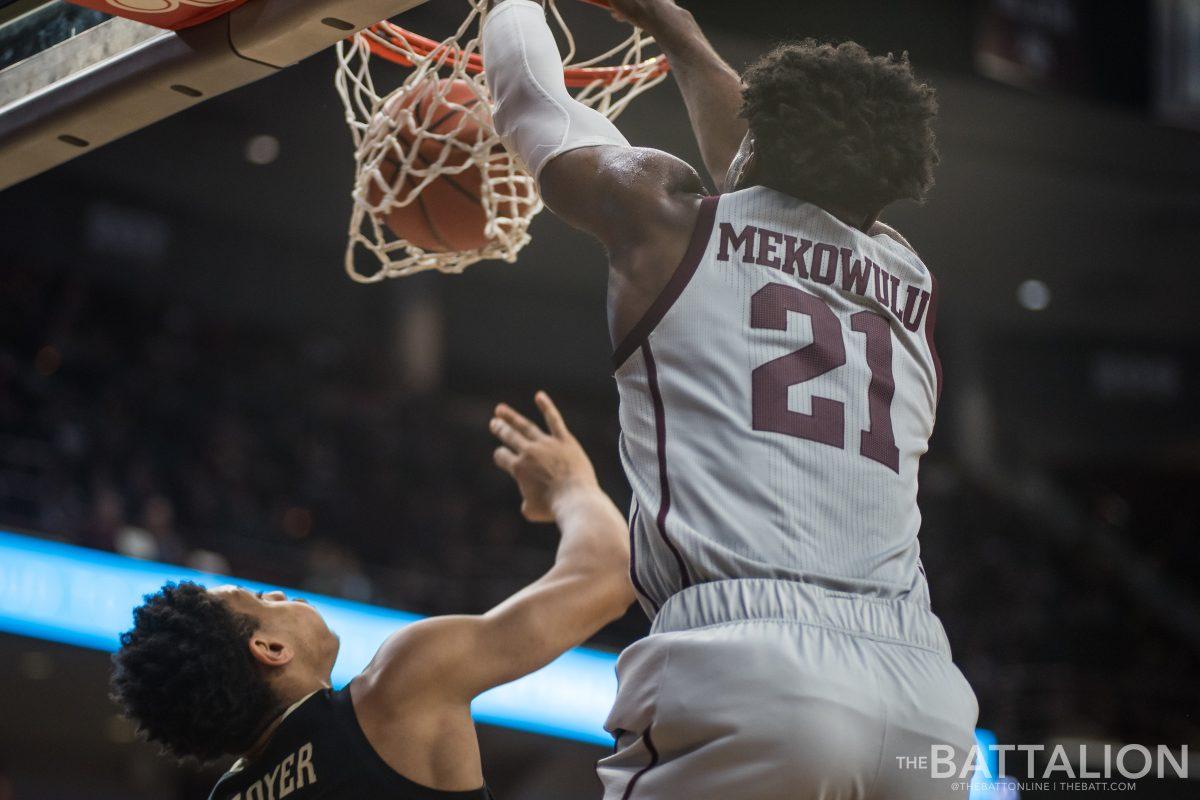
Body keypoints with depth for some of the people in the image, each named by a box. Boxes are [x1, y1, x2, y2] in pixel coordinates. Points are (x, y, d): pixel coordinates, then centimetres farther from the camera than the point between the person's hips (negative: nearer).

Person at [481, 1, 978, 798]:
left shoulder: (669, 216, 13)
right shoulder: (911, 282, 26)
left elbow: (531, 101, 33)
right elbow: (784, 171, 47)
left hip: (746, 676, -5)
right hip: (926, 701, 5)